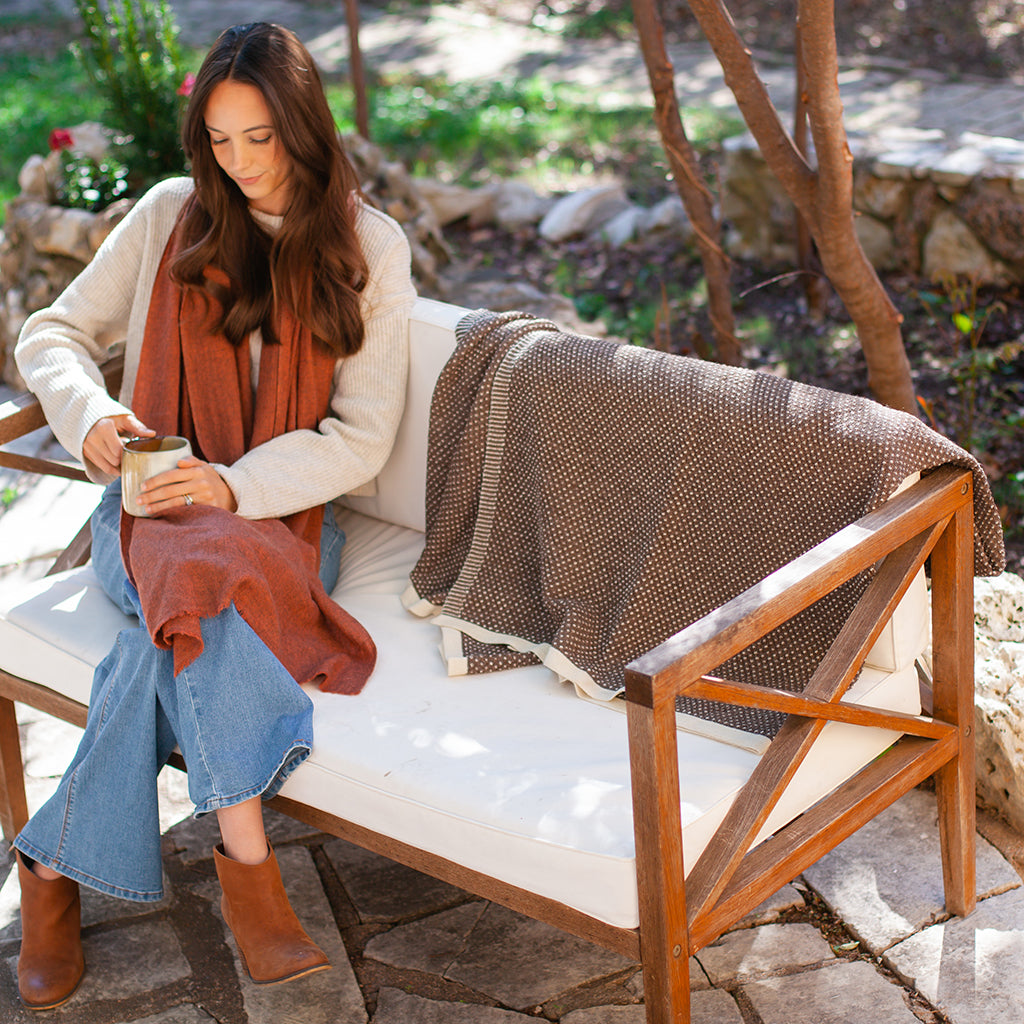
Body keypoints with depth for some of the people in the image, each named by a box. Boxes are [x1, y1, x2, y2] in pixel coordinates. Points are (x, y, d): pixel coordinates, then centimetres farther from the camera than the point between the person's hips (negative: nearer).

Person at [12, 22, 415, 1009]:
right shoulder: (170, 216, 6)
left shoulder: (368, 247, 3)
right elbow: (50, 334, 11)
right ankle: (245, 864, -32)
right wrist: (89, 413, -13)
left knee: (183, 621, -33)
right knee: (204, 577, -35)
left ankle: (57, 861, -23)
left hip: (284, 510, 0)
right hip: (153, 501, 1)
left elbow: (362, 435, -4)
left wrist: (237, 486, -20)